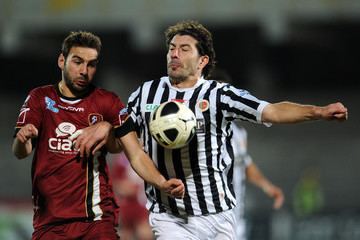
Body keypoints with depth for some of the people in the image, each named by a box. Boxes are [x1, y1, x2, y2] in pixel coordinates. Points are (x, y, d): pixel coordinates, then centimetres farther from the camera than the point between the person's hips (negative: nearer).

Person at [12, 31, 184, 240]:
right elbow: (20, 152, -2)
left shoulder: (107, 102, 5)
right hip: (50, 221, 1)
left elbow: (136, 154, -4)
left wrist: (162, 184, -22)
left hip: (97, 219, -1)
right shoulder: (40, 98, 8)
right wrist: (22, 139, -26)